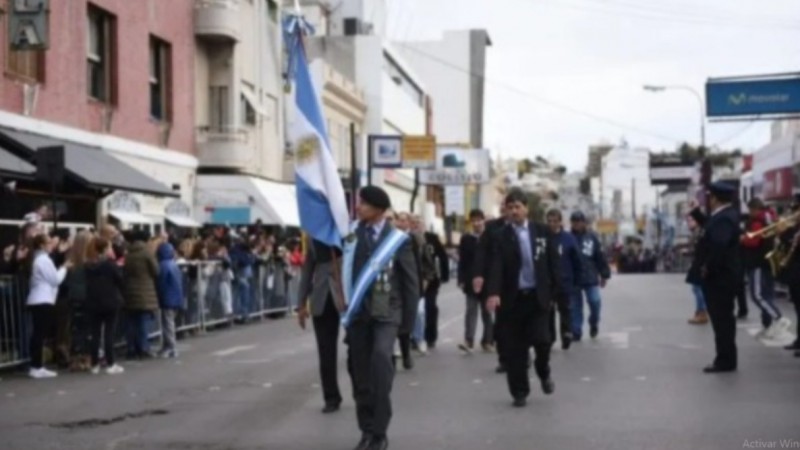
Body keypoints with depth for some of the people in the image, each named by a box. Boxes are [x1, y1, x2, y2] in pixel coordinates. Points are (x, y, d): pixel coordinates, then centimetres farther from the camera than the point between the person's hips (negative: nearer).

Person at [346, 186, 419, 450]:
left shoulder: (397, 239, -2)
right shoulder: (352, 232, 4)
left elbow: (410, 281, 2)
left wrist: (409, 318, 1)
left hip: (386, 311, -3)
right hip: (358, 310, 3)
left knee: (381, 357, -24)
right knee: (360, 372, 5)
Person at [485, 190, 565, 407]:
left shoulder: (543, 232, 5)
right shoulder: (501, 236, -2)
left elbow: (553, 264, 6)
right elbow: (496, 266, -13)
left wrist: (556, 293, 0)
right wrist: (493, 293, -28)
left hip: (538, 296, 1)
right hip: (512, 298, 0)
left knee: (542, 339, -9)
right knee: (515, 349, 2)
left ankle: (544, 372, 23)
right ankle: (520, 392, 15)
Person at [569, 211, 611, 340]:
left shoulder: (591, 238, 3)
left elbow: (600, 257, 5)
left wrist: (604, 275, 3)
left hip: (590, 278, 0)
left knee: (595, 302, -7)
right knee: (575, 306, 4)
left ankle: (594, 323, 20)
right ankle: (576, 331, 12)